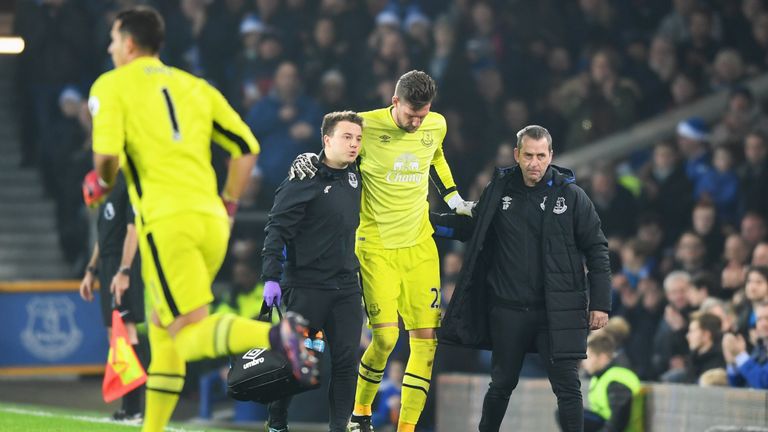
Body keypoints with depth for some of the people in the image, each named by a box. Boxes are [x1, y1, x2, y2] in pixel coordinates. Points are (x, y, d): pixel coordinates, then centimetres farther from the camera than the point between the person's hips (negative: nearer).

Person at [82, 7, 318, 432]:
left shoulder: (111, 86, 4)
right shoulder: (192, 85, 20)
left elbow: (107, 154, -11)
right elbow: (246, 147, 14)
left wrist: (101, 183, 10)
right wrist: (227, 205, 22)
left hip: (167, 220, -7)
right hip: (211, 221, 7)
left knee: (190, 336, -13)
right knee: (161, 330, 19)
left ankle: (277, 334, -38)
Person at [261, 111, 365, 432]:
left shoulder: (355, 176, 9)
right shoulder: (305, 179, -11)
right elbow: (277, 228, -13)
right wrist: (271, 277, -21)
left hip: (346, 286, 6)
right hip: (305, 284, -6)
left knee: (346, 358, 1)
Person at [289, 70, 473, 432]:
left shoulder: (436, 126, 1)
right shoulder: (367, 126, -13)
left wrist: (455, 202, 20)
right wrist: (307, 161, -16)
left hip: (419, 244, 5)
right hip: (376, 245, -5)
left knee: (426, 337, -2)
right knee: (385, 336, -14)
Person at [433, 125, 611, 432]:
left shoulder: (572, 196, -5)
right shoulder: (499, 191, 2)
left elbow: (597, 250, -1)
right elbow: (472, 228, 18)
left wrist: (600, 303, -5)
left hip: (557, 311, -2)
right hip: (508, 311, 2)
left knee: (567, 386, -6)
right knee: (502, 384, 15)